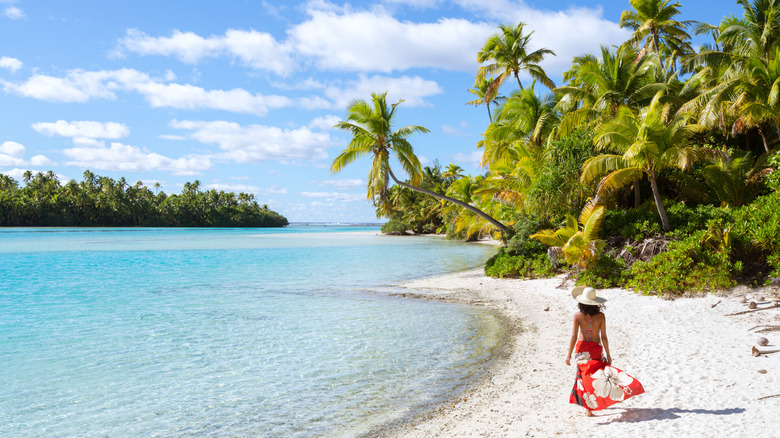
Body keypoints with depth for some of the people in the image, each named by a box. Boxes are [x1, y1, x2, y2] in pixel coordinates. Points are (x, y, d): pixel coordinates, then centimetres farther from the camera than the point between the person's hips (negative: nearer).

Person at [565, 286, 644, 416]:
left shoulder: (578, 316, -13)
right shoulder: (600, 316, -12)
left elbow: (574, 337, -12)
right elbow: (603, 337, -8)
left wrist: (569, 355, -6)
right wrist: (608, 354, 3)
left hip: (581, 349, 0)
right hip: (596, 349, 0)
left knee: (586, 375, 7)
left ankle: (589, 408, 5)